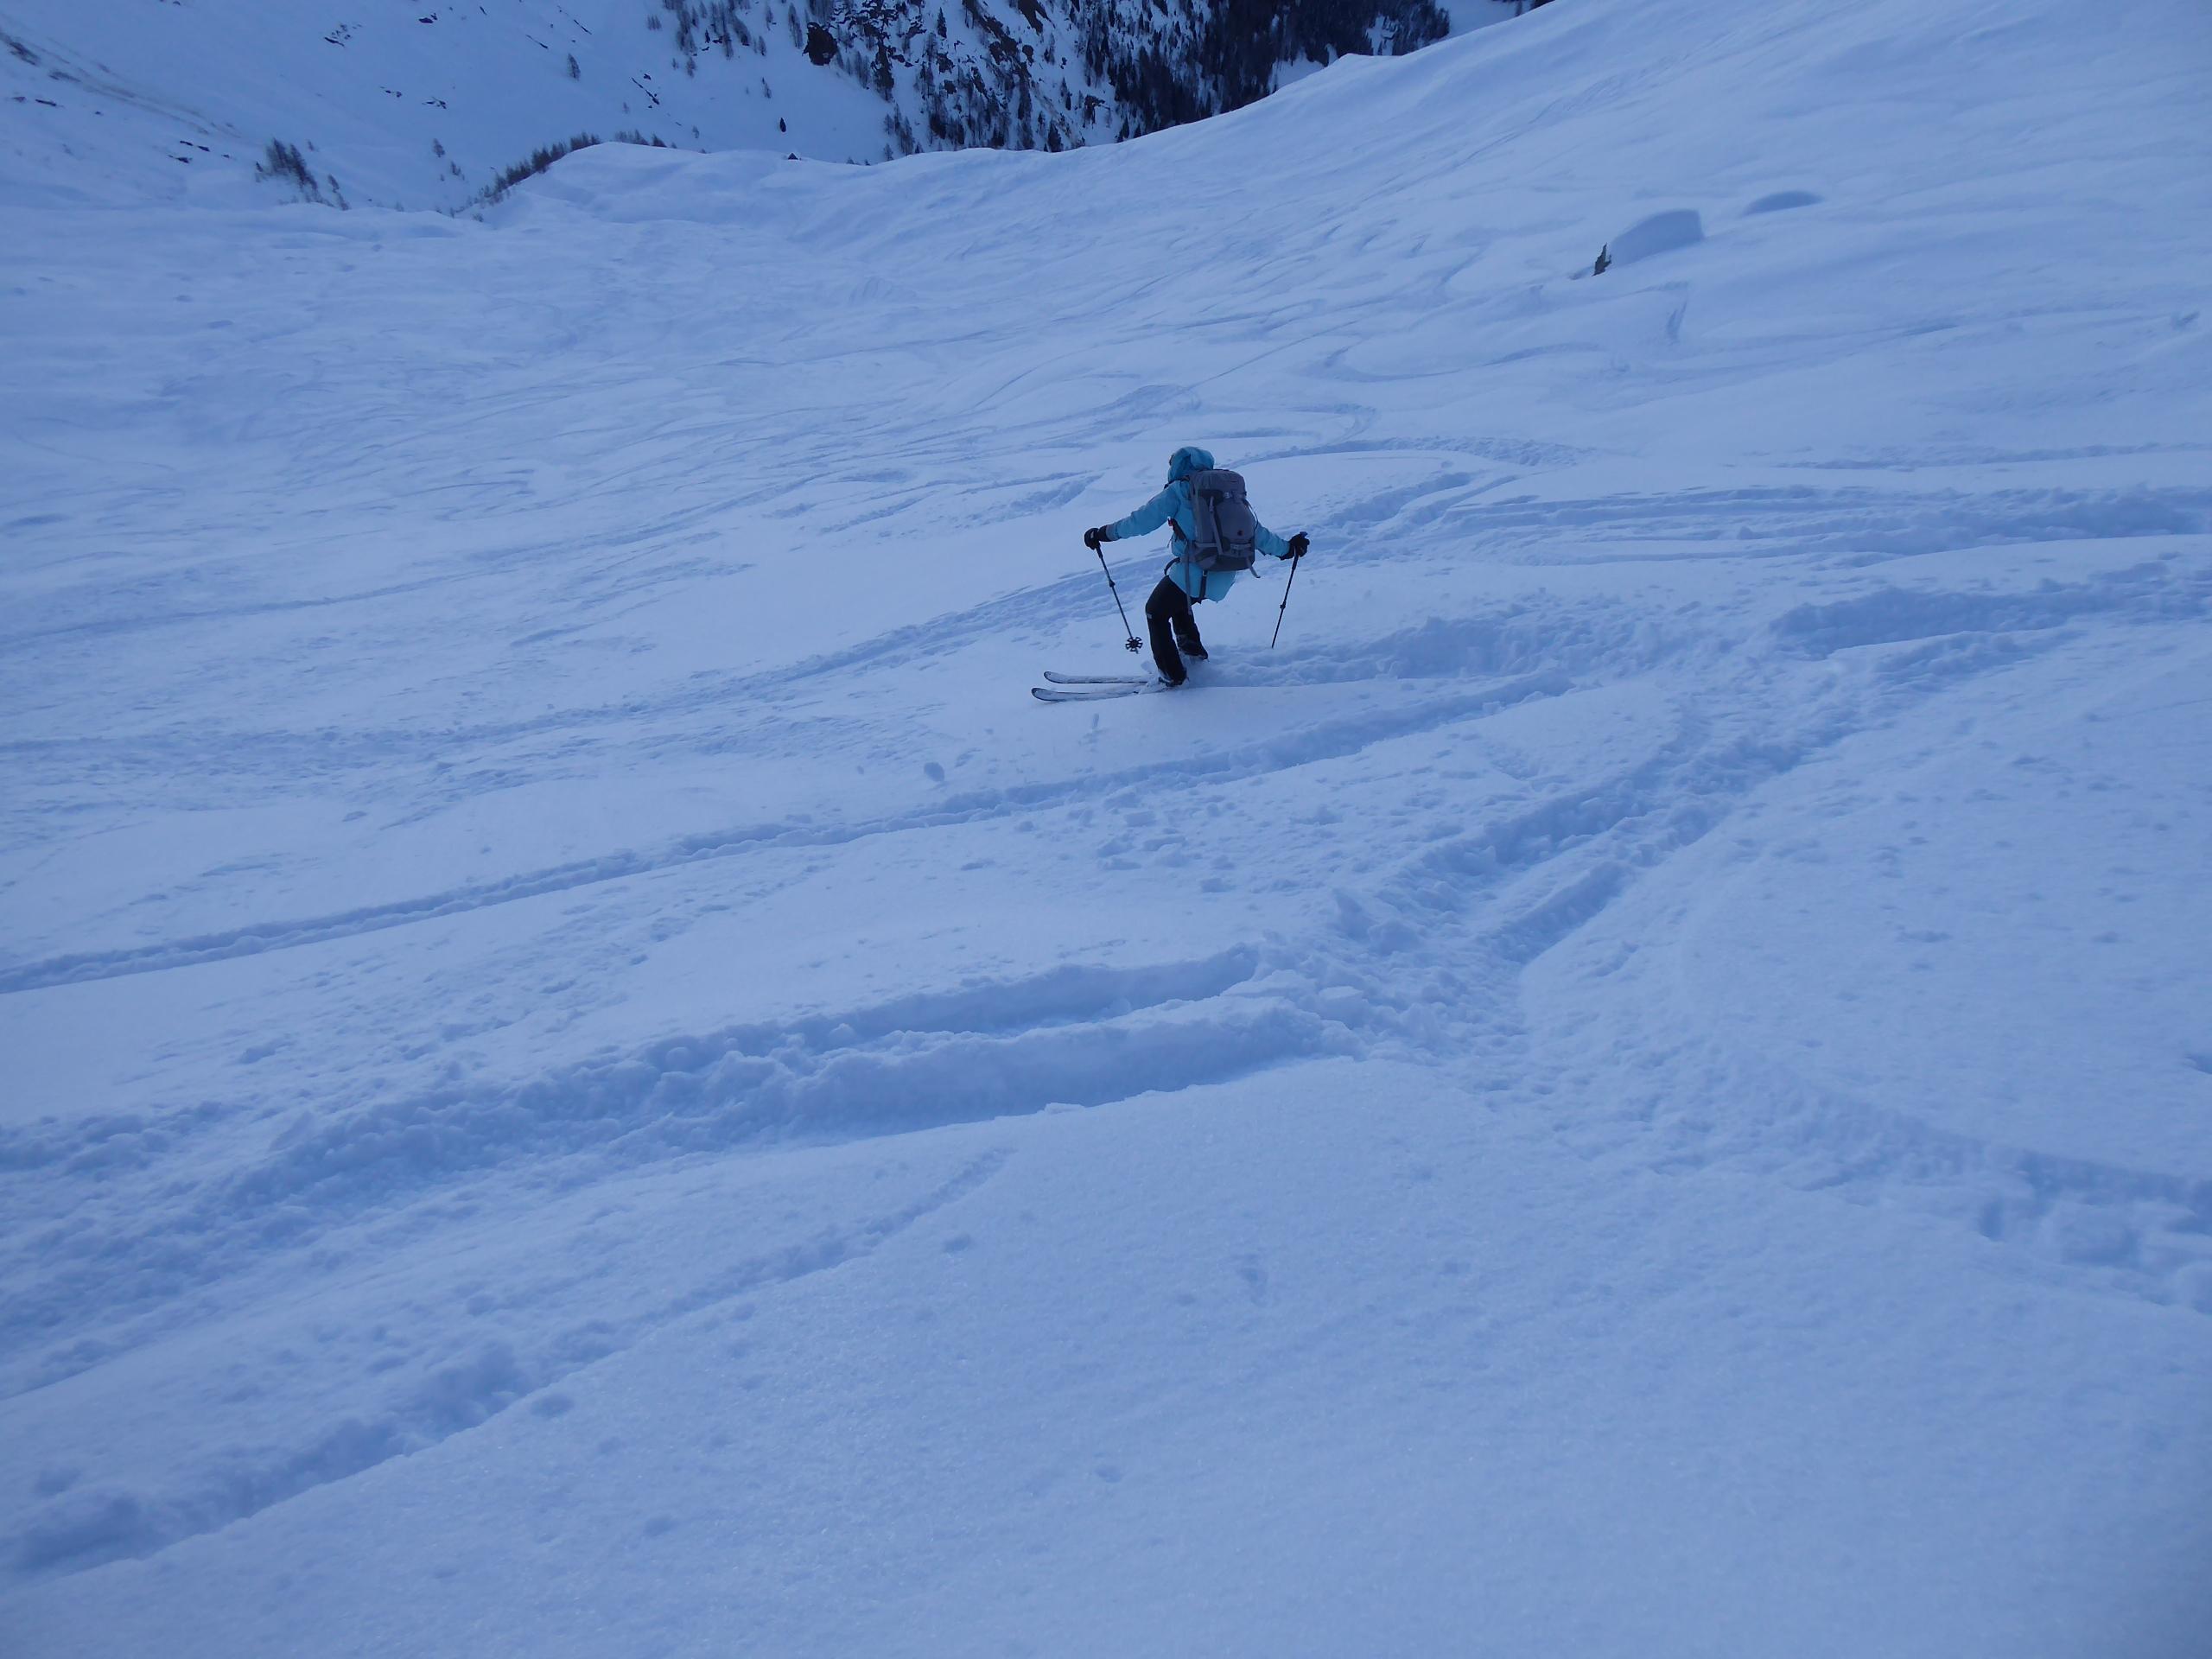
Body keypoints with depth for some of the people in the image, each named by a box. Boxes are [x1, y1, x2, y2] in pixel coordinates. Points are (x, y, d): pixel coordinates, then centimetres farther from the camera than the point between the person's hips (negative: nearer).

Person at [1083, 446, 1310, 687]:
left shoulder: (1179, 490, -3)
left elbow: (1142, 520, -6)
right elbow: (1256, 532, 18)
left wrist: (1104, 533, 4)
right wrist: (1287, 549, 32)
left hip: (1193, 573, -6)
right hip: (1226, 577, 6)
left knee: (1156, 613, 16)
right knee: (1178, 602, 33)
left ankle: (1172, 673, 14)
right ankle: (1192, 649, 36)